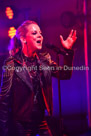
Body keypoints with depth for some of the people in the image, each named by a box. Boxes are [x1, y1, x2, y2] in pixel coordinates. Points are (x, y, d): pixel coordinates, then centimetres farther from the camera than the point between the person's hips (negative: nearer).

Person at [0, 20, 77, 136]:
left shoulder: (45, 59, 4)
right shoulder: (12, 63, -11)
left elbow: (65, 75, -1)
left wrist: (68, 51, -14)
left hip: (41, 121, 5)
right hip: (21, 125, -5)